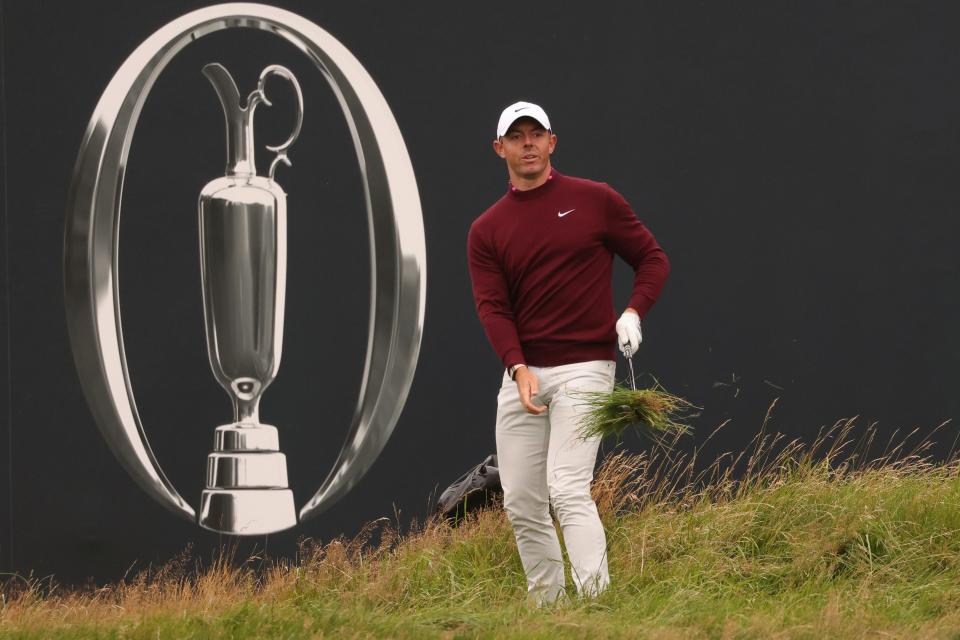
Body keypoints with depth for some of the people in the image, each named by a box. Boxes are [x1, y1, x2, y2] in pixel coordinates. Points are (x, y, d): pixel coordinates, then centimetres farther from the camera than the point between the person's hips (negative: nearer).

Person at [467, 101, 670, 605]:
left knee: (568, 490, -19)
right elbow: (492, 307, -2)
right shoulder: (486, 231, 9)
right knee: (521, 503, 4)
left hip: (584, 368, -4)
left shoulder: (595, 201, 3)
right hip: (521, 374, 4)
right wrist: (519, 369, -19)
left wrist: (634, 312, -10)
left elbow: (652, 259, 9)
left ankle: (596, 598, -24)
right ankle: (546, 606, 16)